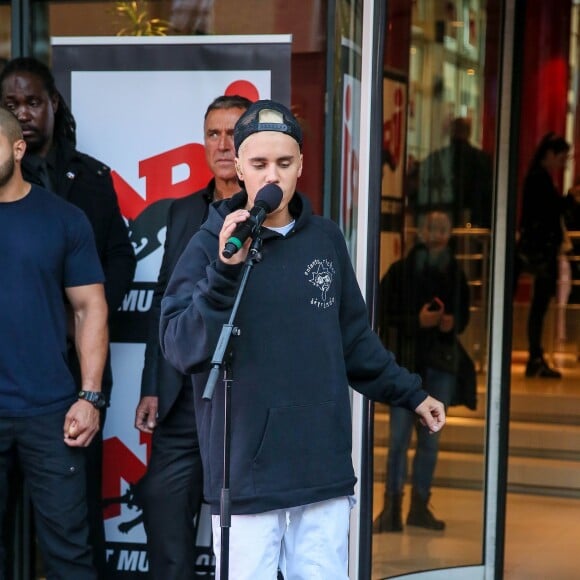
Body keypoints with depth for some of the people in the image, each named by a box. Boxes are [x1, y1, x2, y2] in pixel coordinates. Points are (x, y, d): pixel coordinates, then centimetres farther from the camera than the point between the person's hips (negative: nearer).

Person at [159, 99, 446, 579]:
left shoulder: (326, 239, 7)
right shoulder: (211, 244, -6)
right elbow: (181, 349, -14)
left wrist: (409, 392, 19)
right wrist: (226, 270, -24)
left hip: (324, 472, 4)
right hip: (246, 477, -4)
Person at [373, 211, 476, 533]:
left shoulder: (456, 274, 5)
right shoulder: (400, 271, -4)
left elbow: (464, 315, 14)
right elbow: (384, 316, -6)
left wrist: (453, 324, -7)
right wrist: (417, 321, -19)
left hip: (441, 364, 3)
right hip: (405, 363, -3)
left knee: (430, 439, 10)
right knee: (399, 437, -5)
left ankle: (420, 506, 19)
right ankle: (393, 509, 1)